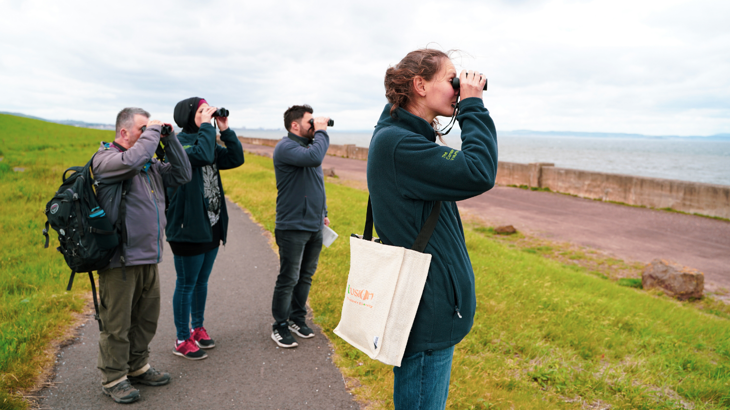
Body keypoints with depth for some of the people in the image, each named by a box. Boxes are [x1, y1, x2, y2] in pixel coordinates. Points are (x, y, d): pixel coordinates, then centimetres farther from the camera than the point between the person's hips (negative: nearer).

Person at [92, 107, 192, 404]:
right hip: (120, 260, -8)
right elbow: (132, 160, -29)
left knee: (146, 318, 19)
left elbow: (182, 175, 10)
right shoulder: (105, 158, -8)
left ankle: (138, 368, 36)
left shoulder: (150, 163, 16)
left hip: (148, 257, 8)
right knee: (117, 324, 4)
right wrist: (153, 130, -15)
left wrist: (169, 138, 4)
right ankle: (113, 379, 21)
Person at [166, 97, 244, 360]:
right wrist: (206, 126, -21)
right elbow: (203, 156, -32)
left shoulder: (208, 141, 12)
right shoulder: (179, 143, -13)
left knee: (202, 281, 19)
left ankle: (198, 328, 35)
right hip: (188, 228, -8)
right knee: (187, 284, 3)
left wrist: (225, 130, -1)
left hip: (212, 226, 8)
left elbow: (236, 159, 6)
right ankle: (182, 341, 16)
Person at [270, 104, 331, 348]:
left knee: (306, 276, 15)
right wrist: (321, 131, -18)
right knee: (288, 279, 0)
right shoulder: (286, 148, -13)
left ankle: (297, 318, 29)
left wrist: (323, 212, 23)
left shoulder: (309, 146, 15)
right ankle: (280, 326, 13)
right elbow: (314, 158, -33)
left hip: (314, 226, 8)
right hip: (293, 228, -8)